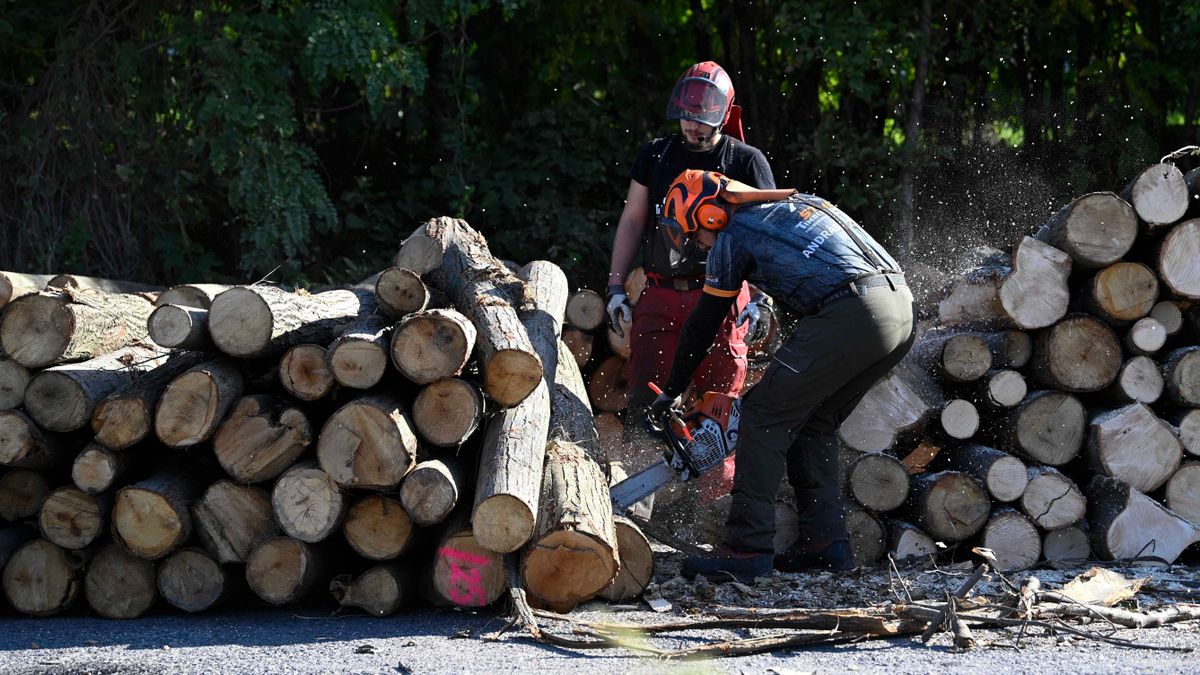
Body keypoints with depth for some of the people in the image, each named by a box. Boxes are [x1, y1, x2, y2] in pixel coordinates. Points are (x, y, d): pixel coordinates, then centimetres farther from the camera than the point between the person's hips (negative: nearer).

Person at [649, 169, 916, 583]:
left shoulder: (732, 238, 8)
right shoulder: (795, 205, 30)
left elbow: (702, 326, 13)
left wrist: (670, 393, 24)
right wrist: (790, 371, 37)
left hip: (849, 316, -8)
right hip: (901, 307, 8)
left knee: (765, 417, 0)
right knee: (813, 424, 20)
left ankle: (748, 548, -3)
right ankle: (826, 541, 16)